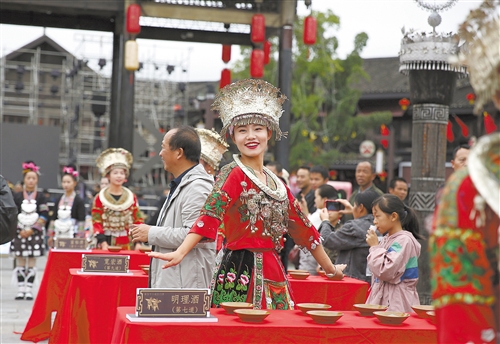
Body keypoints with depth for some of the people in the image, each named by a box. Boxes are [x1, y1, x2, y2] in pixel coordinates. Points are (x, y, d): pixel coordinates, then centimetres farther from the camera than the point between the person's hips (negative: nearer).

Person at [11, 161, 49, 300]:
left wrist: (32, 230, -11)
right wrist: (19, 230, -8)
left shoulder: (40, 197, 3)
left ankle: (29, 289, 5)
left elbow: (44, 216, -3)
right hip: (19, 233, 1)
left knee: (32, 261, 1)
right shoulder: (17, 197, 4)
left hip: (35, 233, -1)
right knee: (20, 261, 2)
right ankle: (21, 289, 7)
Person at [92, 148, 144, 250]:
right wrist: (103, 242, -13)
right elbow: (96, 223, -2)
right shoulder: (100, 198, 2)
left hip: (127, 245, 2)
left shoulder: (132, 197, 9)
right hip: (107, 246, -2)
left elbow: (138, 221, 8)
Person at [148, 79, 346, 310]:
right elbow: (210, 213, -21)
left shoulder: (275, 182, 14)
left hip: (272, 273, 7)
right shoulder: (233, 174, -6)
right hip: (241, 272, -7)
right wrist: (180, 253, -36)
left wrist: (330, 268, 25)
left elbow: (301, 227, 21)